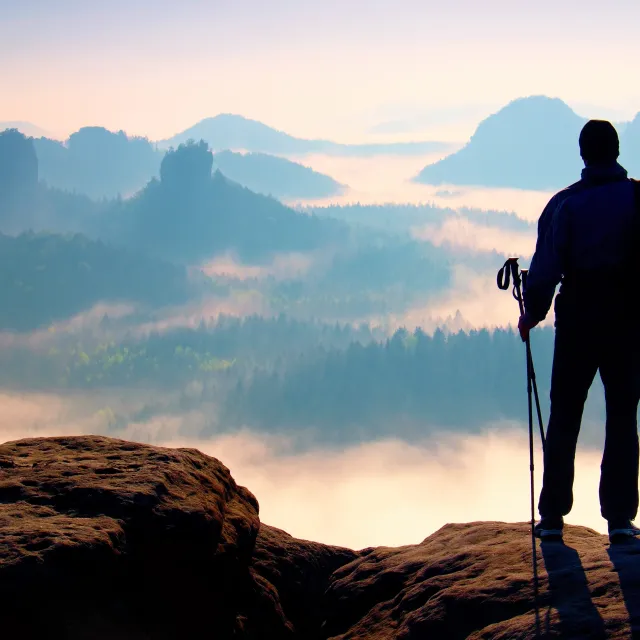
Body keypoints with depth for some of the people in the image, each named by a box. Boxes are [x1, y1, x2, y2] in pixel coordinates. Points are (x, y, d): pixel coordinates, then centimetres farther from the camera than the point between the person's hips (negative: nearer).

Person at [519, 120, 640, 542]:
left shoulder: (564, 204, -4)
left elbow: (546, 266, -8)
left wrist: (532, 315, 3)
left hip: (577, 321, 0)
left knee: (564, 418, 8)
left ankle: (553, 517, 9)